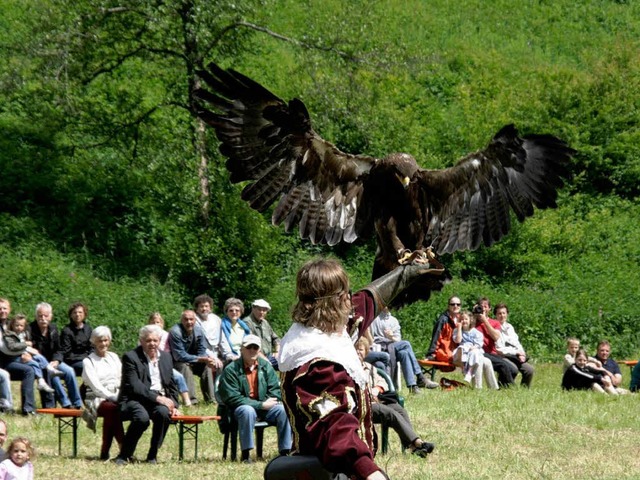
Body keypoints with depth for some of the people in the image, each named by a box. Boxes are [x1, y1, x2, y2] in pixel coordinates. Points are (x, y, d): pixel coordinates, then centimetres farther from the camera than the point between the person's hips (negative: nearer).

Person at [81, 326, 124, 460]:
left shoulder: (114, 357, 20)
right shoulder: (88, 362, 4)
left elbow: (122, 379, 14)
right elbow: (96, 386, -6)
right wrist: (112, 396, -18)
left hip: (117, 399, 4)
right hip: (98, 399, -4)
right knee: (112, 408, -38)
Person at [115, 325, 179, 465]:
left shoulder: (166, 358, 17)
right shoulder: (130, 357, -3)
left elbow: (172, 385, 24)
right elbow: (134, 386, -13)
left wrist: (173, 405, 6)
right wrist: (157, 398, -21)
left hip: (160, 399, 4)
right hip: (135, 400, -4)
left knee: (164, 412, -32)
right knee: (142, 417, -37)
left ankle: (152, 455, -15)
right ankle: (124, 455, -17)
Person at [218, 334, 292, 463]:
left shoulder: (265, 366, 6)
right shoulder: (231, 370, -9)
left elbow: (275, 389, 7)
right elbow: (233, 398, -15)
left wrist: (269, 402, -16)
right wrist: (261, 405, -19)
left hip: (264, 408, 4)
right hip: (241, 408, -4)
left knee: (283, 410, -23)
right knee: (247, 411, -38)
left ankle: (285, 451, -18)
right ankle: (246, 454, -31)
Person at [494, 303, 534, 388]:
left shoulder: (510, 327, 20)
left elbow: (517, 343, 19)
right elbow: (499, 349, -9)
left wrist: (521, 354, -2)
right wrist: (516, 352, -9)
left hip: (516, 356, 6)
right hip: (502, 357, -6)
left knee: (529, 369, -16)